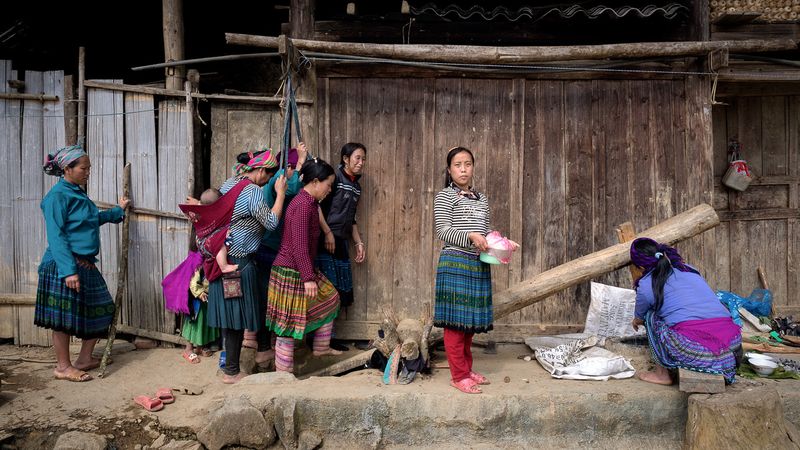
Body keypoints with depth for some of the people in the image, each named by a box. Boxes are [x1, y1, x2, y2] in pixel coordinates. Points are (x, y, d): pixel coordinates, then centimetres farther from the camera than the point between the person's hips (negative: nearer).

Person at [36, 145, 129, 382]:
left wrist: (118, 210, 41)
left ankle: (84, 359, 26)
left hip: (85, 265, 9)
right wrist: (68, 270, -25)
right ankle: (63, 367, 16)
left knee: (99, 310, 13)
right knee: (63, 317, 2)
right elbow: (55, 236, -19)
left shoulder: (78, 193, 14)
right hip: (64, 265, -9)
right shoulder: (58, 195, -13)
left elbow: (94, 218, 32)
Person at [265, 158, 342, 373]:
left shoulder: (310, 203, 11)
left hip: (300, 270, 10)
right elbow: (299, 246, -25)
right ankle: (283, 374, 13)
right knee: (289, 323, 0)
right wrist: (309, 278, -22)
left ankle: (321, 347, 34)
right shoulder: (302, 205, -21)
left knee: (330, 299, 21)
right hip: (291, 273, -10)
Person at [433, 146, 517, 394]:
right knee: (456, 321, -3)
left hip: (479, 266, 6)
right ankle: (458, 376, 5)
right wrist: (470, 236, -25)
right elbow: (443, 231, -11)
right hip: (455, 264, -6)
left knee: (471, 320, 12)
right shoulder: (445, 196, -3)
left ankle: (467, 369, 25)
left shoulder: (482, 199, 17)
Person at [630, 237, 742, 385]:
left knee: (651, 316, 18)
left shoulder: (646, 285, 5)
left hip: (692, 348, -6)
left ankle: (662, 374, 21)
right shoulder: (689, 268, 21)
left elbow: (639, 318, 25)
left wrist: (635, 322, 51)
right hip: (732, 342, 6)